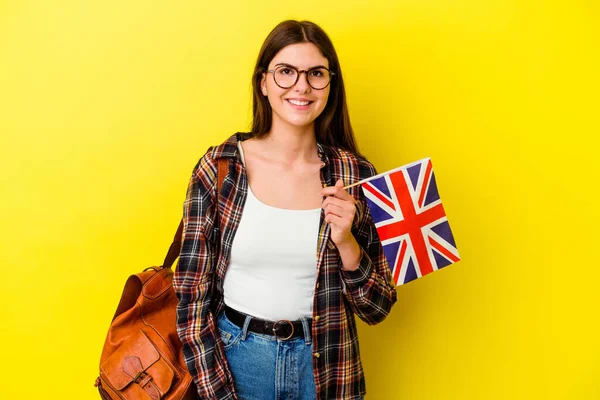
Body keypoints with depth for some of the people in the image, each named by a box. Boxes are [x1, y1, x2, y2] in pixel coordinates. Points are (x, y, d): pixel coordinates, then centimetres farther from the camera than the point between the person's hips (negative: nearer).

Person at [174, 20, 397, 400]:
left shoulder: (355, 176, -8)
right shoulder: (218, 168, -11)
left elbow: (377, 308, -3)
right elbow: (192, 293, -7)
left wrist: (345, 242, -18)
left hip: (325, 365, 2)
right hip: (234, 355, -1)